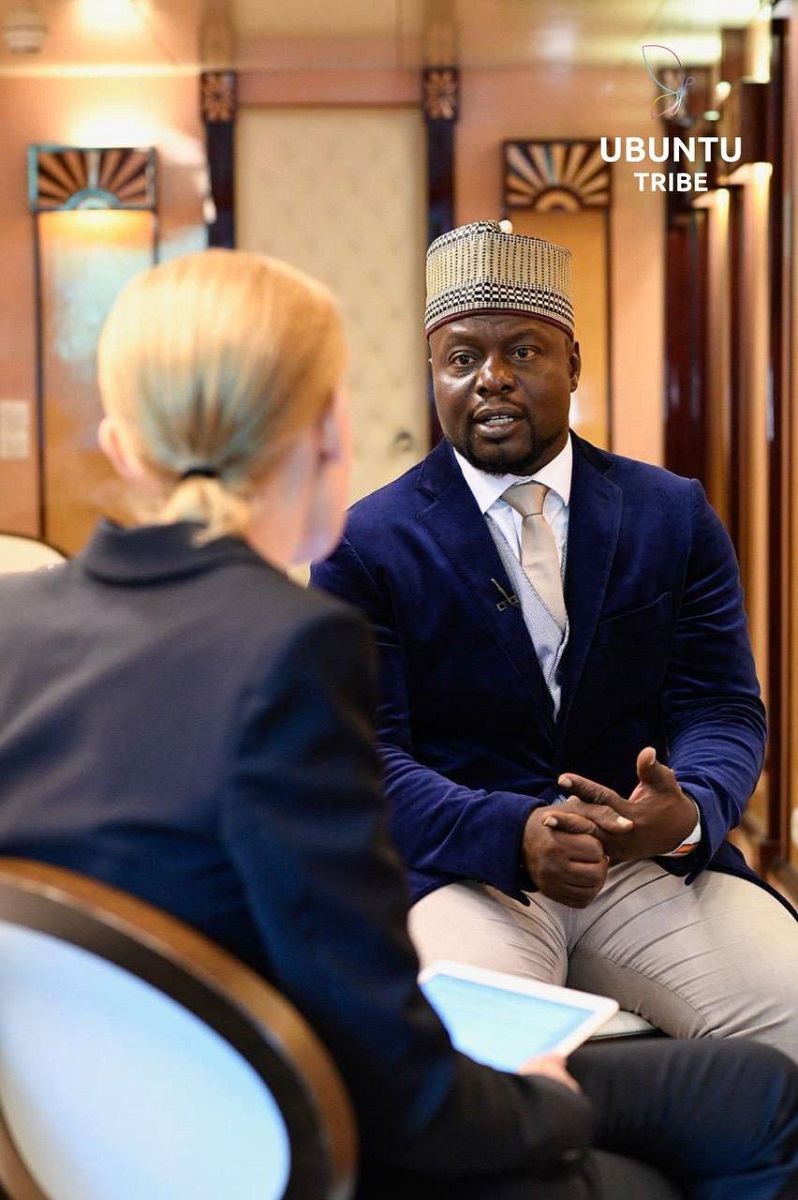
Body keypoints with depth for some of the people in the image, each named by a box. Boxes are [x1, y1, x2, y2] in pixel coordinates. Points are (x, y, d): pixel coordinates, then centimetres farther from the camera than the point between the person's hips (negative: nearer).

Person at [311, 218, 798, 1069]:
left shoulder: (675, 517, 12)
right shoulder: (366, 545, 3)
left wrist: (689, 809, -19)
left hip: (654, 859, 3)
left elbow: (724, 708, 6)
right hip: (463, 871, -3)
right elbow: (366, 755, -6)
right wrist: (516, 835, -24)